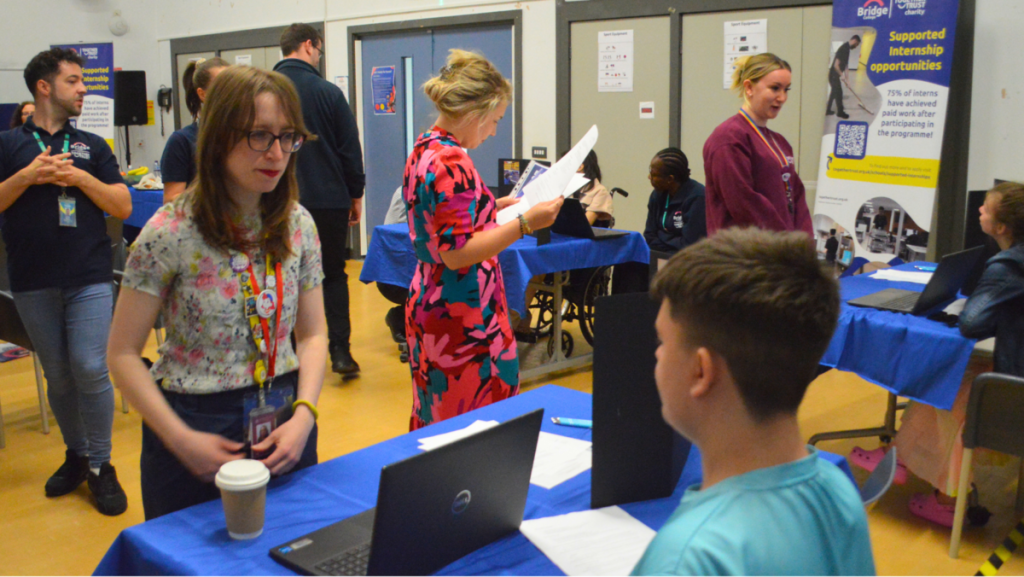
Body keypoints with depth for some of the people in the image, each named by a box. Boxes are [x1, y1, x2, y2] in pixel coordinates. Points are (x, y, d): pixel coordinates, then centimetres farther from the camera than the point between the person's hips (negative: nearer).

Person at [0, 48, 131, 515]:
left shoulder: (92, 146, 10)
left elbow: (123, 206, 5)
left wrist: (79, 177, -8)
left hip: (89, 277, 0)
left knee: (90, 369, -8)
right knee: (57, 374, 9)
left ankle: (100, 466, 5)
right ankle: (76, 455, 26)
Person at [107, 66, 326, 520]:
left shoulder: (299, 225, -1)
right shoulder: (170, 234, -14)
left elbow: (313, 334, 4)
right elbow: (123, 355, -10)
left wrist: (304, 414, -11)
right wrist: (182, 440, -18)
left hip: (285, 423, 4)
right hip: (196, 427, -3)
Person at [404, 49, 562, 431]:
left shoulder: (424, 150, 11)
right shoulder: (451, 163, -19)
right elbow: (456, 253, -22)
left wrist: (495, 207, 19)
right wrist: (524, 223, -23)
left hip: (428, 305, 10)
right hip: (461, 317, -10)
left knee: (434, 420, 17)